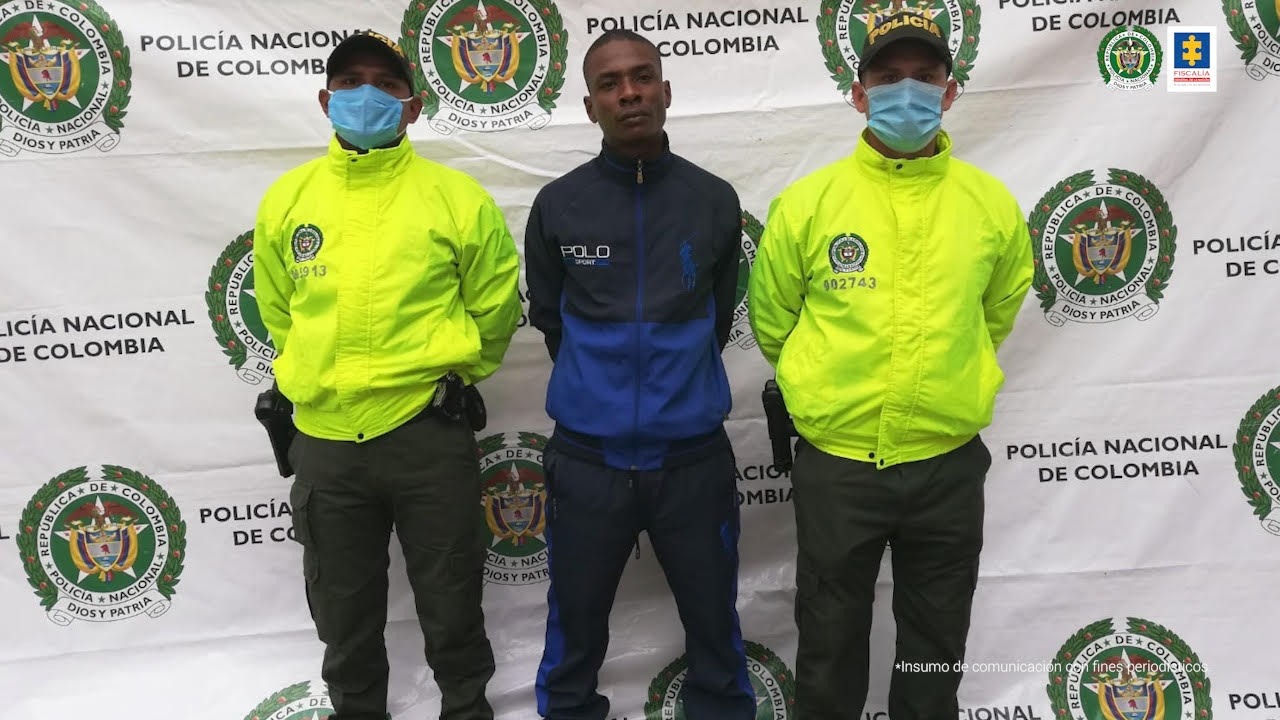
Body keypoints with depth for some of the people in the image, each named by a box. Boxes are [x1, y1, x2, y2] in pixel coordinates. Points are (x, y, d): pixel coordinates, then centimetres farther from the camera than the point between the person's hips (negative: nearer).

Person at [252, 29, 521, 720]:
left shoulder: (458, 198, -5)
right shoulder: (287, 198, 3)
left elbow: (494, 308, 5)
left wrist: (447, 375, 8)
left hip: (428, 433, -2)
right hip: (324, 438, 3)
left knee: (451, 602, 13)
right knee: (343, 611, 19)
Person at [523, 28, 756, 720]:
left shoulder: (714, 201, -2)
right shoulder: (557, 205, -4)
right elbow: (548, 318, 9)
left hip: (693, 455, 1)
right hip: (587, 457, 0)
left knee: (714, 624, 14)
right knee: (575, 626, 15)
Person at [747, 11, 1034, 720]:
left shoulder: (991, 203, -2)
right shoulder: (807, 201, -7)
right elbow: (771, 319, 5)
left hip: (948, 465, 2)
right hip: (835, 464, -1)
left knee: (937, 642, 19)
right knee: (831, 640, 15)